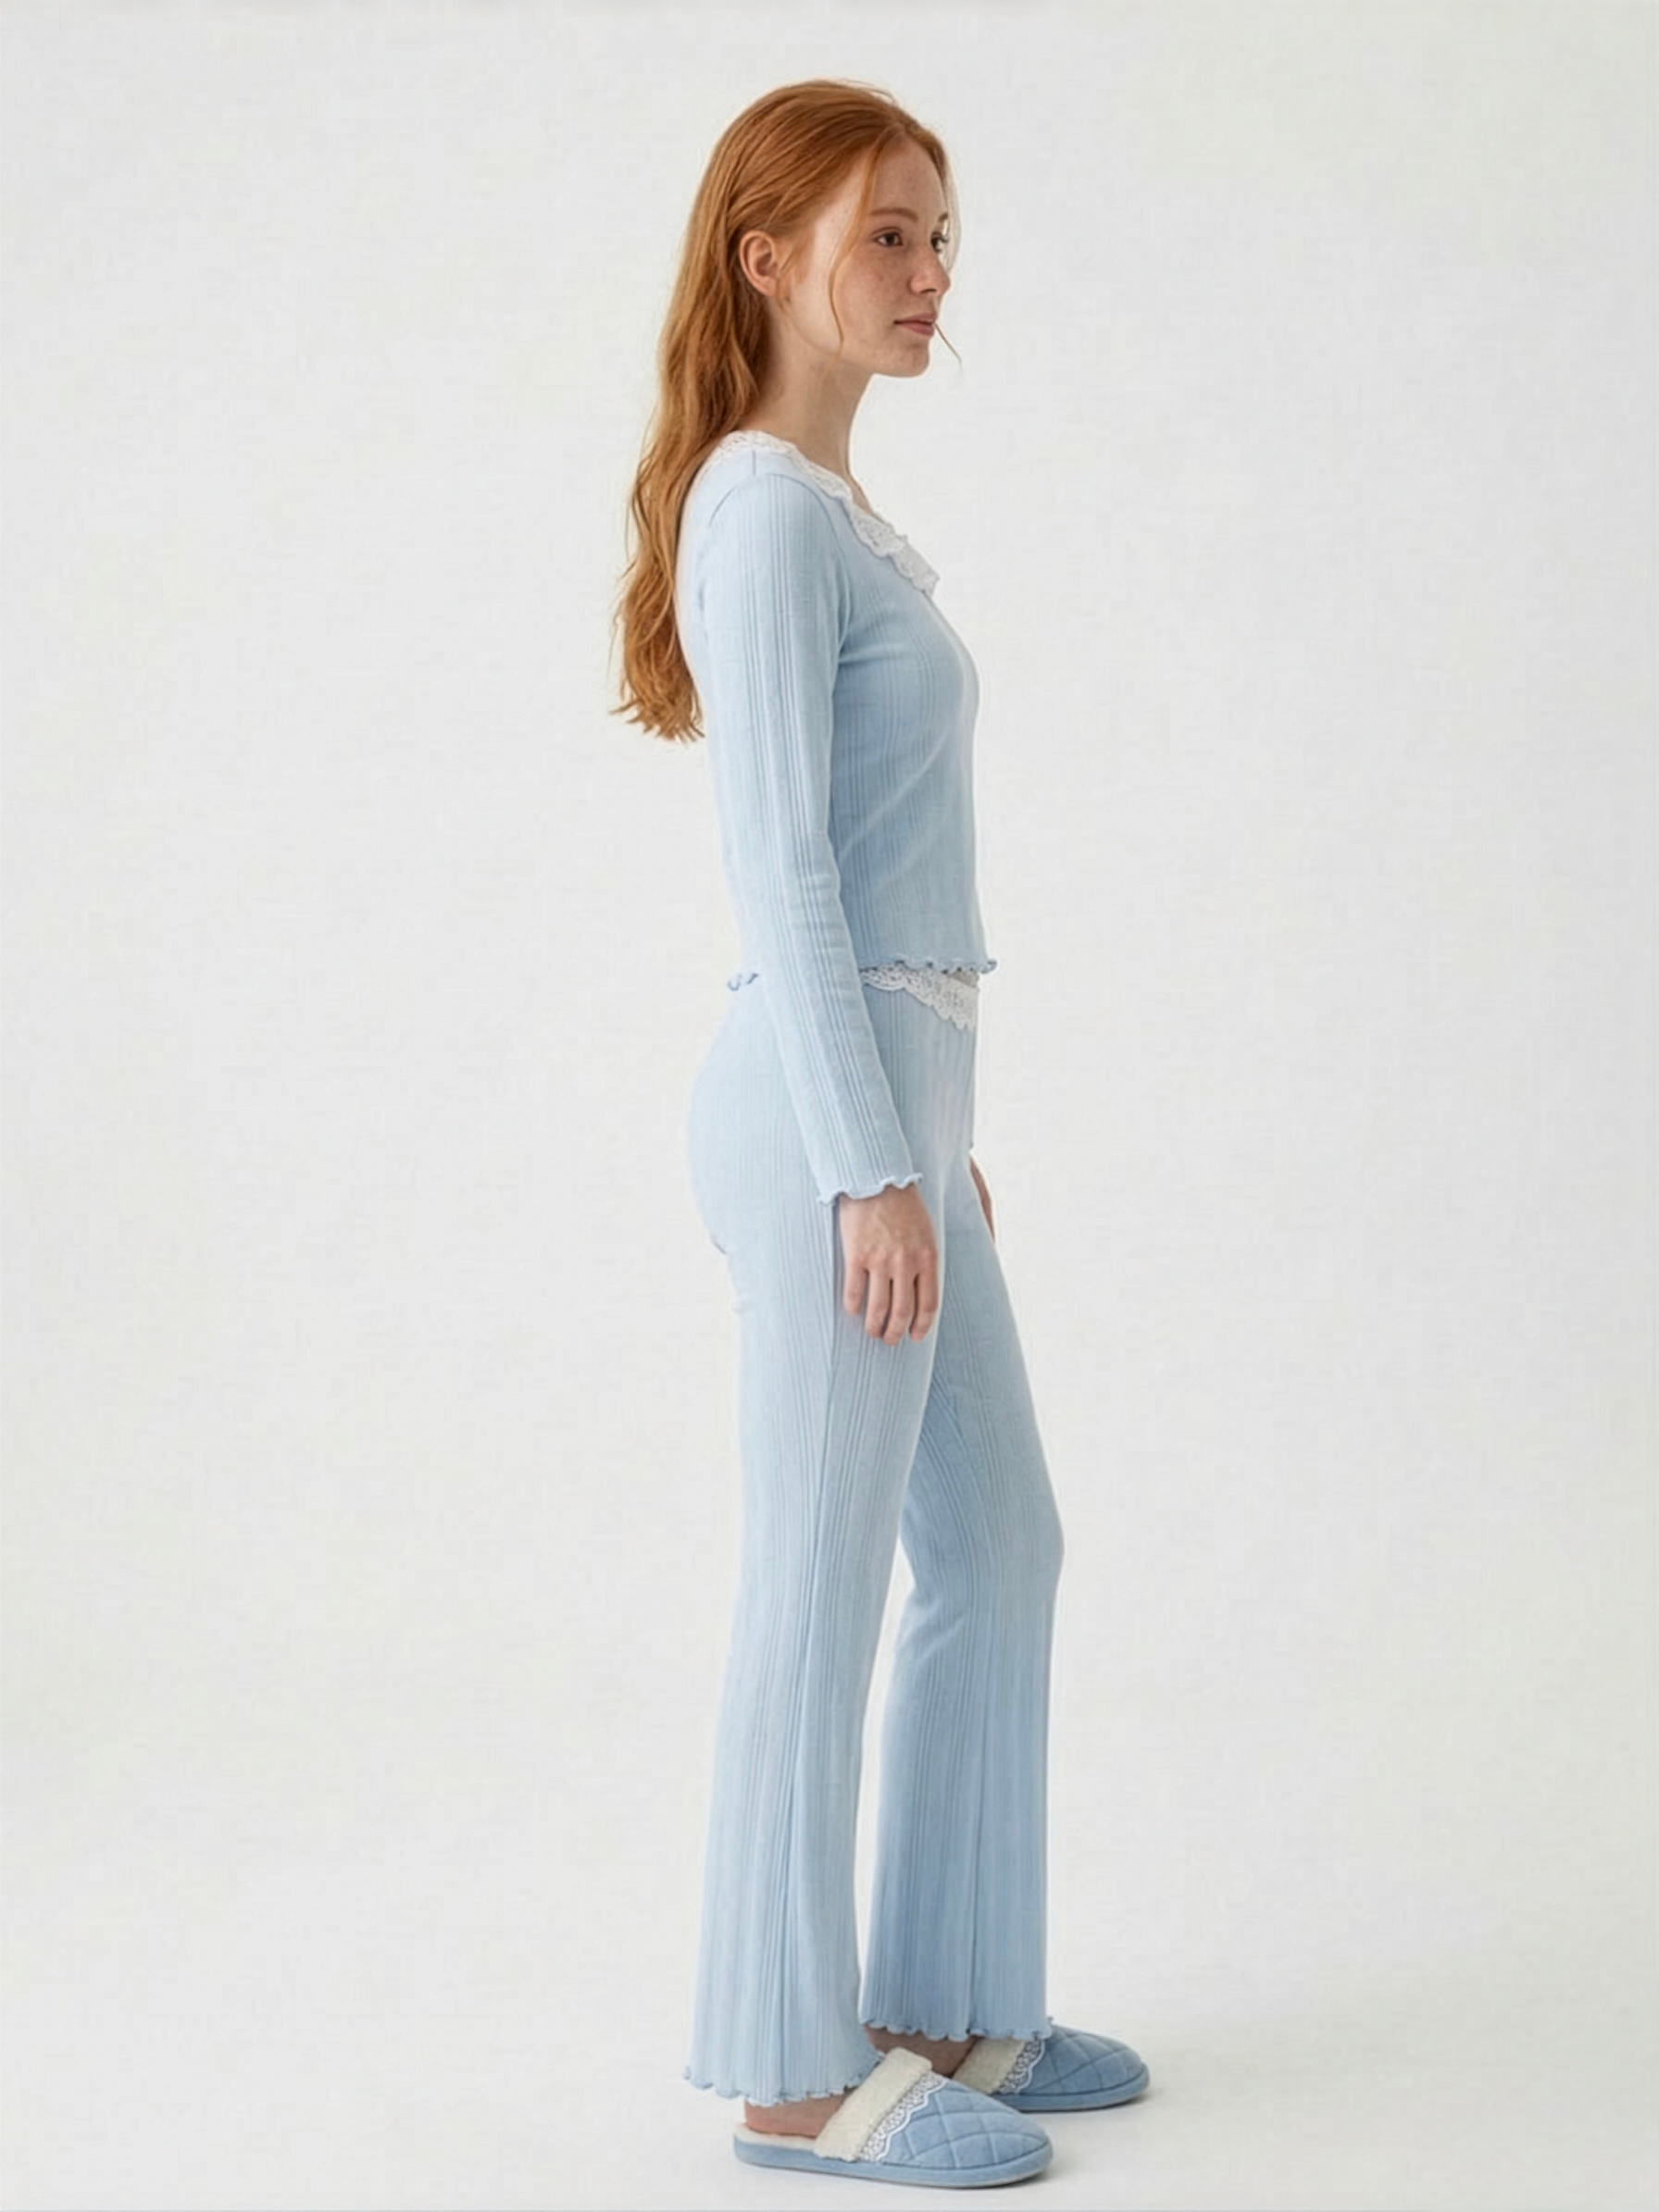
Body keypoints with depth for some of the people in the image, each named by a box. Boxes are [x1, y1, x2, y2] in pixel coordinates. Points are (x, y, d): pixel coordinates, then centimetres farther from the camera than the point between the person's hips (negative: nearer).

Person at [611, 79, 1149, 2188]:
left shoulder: (841, 512, 17)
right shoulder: (768, 509, -12)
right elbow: (779, 859, -17)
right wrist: (871, 1165, -18)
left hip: (892, 1093, 10)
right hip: (824, 1098, -10)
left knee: (999, 1548, 15)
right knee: (824, 1591, -1)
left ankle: (947, 2005, 26)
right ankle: (800, 2075, 12)